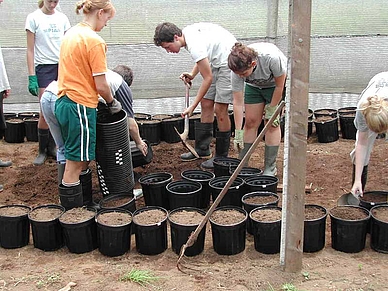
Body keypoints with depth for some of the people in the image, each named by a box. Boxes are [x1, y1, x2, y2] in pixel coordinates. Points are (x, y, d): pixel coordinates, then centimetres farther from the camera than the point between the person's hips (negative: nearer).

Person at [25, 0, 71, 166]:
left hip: (62, 66, 3)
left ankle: (51, 147, 17)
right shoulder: (34, 18, -3)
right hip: (44, 67, -3)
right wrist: (31, 77, -9)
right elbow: (30, 50, -3)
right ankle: (42, 151, 10)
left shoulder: (62, 18, 7)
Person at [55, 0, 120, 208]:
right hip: (80, 107, -9)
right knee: (75, 164, -2)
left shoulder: (70, 33, 12)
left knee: (81, 159, 19)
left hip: (63, 103, 9)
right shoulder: (94, 41, -15)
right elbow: (101, 86, -16)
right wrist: (112, 103, 4)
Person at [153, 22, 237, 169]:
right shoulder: (187, 32, 0)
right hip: (217, 62, 10)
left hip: (229, 62, -10)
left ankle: (222, 156, 2)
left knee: (220, 109, -9)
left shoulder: (194, 46, -28)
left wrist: (193, 106, -21)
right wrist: (192, 74, 2)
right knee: (206, 104, 9)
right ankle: (202, 149, 17)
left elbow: (208, 78, -24)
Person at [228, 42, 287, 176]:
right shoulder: (238, 69, -31)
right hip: (254, 86, 3)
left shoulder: (272, 58, -42)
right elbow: (237, 102, -25)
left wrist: (271, 110, -16)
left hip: (276, 84, -3)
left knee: (272, 124, -8)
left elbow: (279, 86, -25)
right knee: (251, 121, -2)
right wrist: (238, 132, -25)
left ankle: (270, 168, -2)